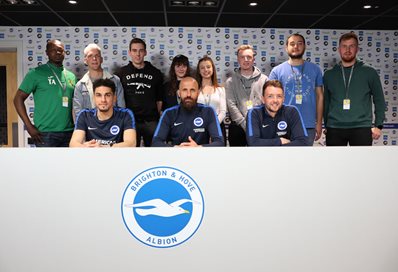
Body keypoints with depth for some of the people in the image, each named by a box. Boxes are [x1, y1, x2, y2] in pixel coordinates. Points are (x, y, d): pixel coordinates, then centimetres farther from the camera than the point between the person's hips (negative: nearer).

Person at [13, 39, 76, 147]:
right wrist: (29, 126, -10)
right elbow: (18, 99, -2)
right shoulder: (36, 73, 0)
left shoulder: (71, 76, 14)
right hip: (46, 134, -5)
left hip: (69, 133, 5)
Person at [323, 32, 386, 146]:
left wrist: (378, 125, -1)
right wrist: (326, 125, 12)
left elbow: (379, 100, 6)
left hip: (361, 128, -2)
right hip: (334, 128, 2)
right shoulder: (329, 75, 9)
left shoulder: (369, 72, 4)